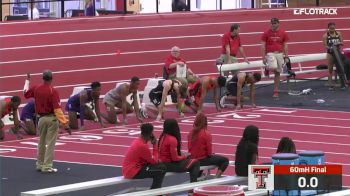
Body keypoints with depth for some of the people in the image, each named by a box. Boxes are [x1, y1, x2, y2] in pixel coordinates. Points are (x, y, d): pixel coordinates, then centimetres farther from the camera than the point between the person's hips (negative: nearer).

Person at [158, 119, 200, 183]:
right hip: (169, 165, -9)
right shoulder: (172, 139, -21)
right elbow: (175, 158, -19)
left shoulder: (163, 136, 4)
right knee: (195, 163, 1)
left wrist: (182, 156, 8)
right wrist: (185, 156, -1)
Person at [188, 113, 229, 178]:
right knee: (225, 160, 3)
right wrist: (210, 154, 8)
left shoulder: (191, 133, -3)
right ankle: (216, 177, -8)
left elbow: (189, 149, 7)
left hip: (192, 160, 7)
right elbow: (209, 153, -14)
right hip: (203, 160, -7)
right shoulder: (206, 134, -18)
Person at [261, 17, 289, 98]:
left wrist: (286, 56, 3)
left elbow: (285, 45, 8)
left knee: (277, 73, 5)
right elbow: (263, 45, 0)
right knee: (274, 68, -29)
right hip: (270, 53, -2)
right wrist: (264, 57, -5)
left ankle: (276, 91, 12)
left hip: (280, 54, 2)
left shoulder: (283, 33, 4)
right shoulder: (266, 33, -1)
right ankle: (267, 68, 7)